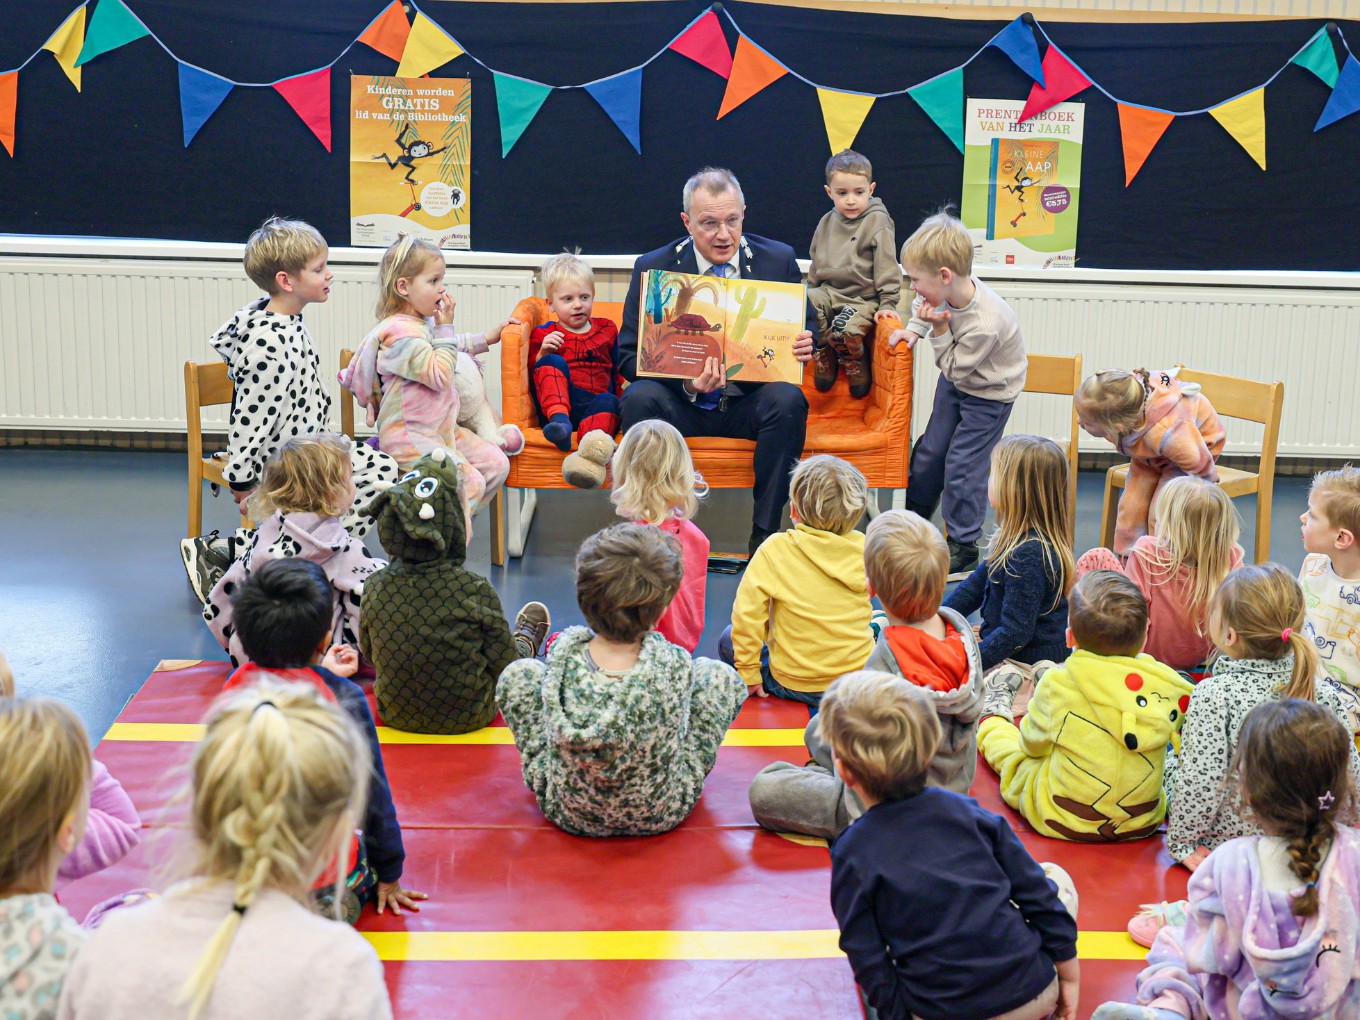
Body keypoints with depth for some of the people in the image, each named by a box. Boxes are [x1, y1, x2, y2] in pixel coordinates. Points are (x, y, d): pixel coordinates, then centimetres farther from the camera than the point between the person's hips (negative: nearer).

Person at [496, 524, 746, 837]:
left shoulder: (563, 653, -25)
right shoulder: (677, 665, -27)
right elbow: (678, 733, -6)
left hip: (567, 813, 1)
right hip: (661, 816, -1)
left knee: (519, 673, 13)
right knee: (719, 674, 14)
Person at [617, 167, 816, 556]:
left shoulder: (778, 260, 2)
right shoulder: (653, 268, -2)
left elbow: (806, 326, 13)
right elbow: (629, 354, -5)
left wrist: (804, 344, -16)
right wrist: (686, 382, -26)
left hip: (749, 403, 1)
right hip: (682, 403, -1)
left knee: (788, 399, -31)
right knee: (639, 398, -31)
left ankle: (765, 535, -23)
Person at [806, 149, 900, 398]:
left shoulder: (877, 222, -6)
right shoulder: (827, 223, 10)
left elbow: (887, 266, -9)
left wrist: (887, 303, -14)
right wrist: (811, 293, 20)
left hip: (863, 299, -5)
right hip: (829, 293, 5)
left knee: (843, 329, -33)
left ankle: (856, 361, 3)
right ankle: (823, 354, 0)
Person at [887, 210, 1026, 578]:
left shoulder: (985, 324, -39)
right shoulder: (951, 289, -19)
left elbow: (954, 368, -25)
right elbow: (924, 306, 7)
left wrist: (938, 330, -33)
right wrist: (913, 329, -7)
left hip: (988, 393, -7)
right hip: (955, 381, 8)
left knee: (962, 465, -4)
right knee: (930, 450, 15)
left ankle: (964, 549, 11)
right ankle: (913, 516, 35)